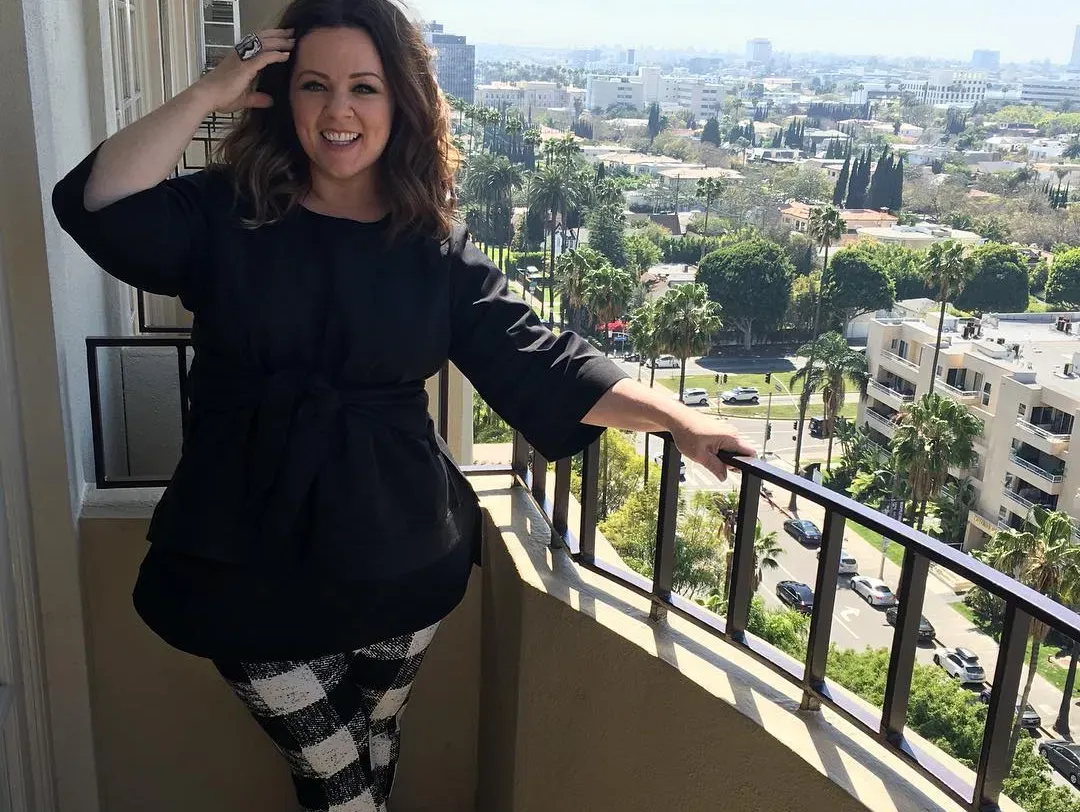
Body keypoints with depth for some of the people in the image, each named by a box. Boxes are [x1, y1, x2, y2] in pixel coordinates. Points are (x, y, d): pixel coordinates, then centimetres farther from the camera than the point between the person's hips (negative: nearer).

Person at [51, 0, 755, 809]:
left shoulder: (437, 248, -2)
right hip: (251, 563, -1)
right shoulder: (225, 216, -3)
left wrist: (677, 419, -13)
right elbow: (98, 206, -18)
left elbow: (539, 362, -6)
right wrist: (211, 93, -16)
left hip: (399, 563, 1)